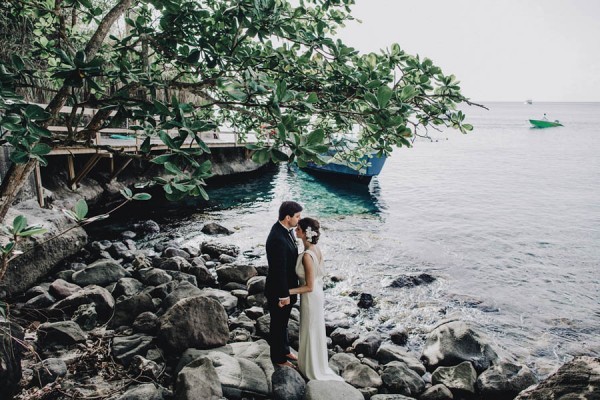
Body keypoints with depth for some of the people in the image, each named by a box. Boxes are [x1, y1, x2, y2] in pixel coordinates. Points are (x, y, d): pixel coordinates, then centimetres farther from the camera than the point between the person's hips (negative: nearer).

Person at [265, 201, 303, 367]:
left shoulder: (285, 229, -4)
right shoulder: (277, 239, -35)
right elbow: (279, 271, -28)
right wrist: (284, 295, -18)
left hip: (286, 286, 9)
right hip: (278, 291, -9)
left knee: (283, 322, 27)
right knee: (278, 324, 14)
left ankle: (284, 349, 48)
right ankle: (278, 358, 35)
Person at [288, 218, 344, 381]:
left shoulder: (307, 256, -30)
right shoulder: (316, 249, -4)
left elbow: (309, 287, -25)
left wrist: (287, 292, -20)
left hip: (311, 297, -8)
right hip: (316, 293, 8)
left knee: (311, 332, 11)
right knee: (312, 331, 24)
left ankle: (313, 369, 31)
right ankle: (310, 363, 43)